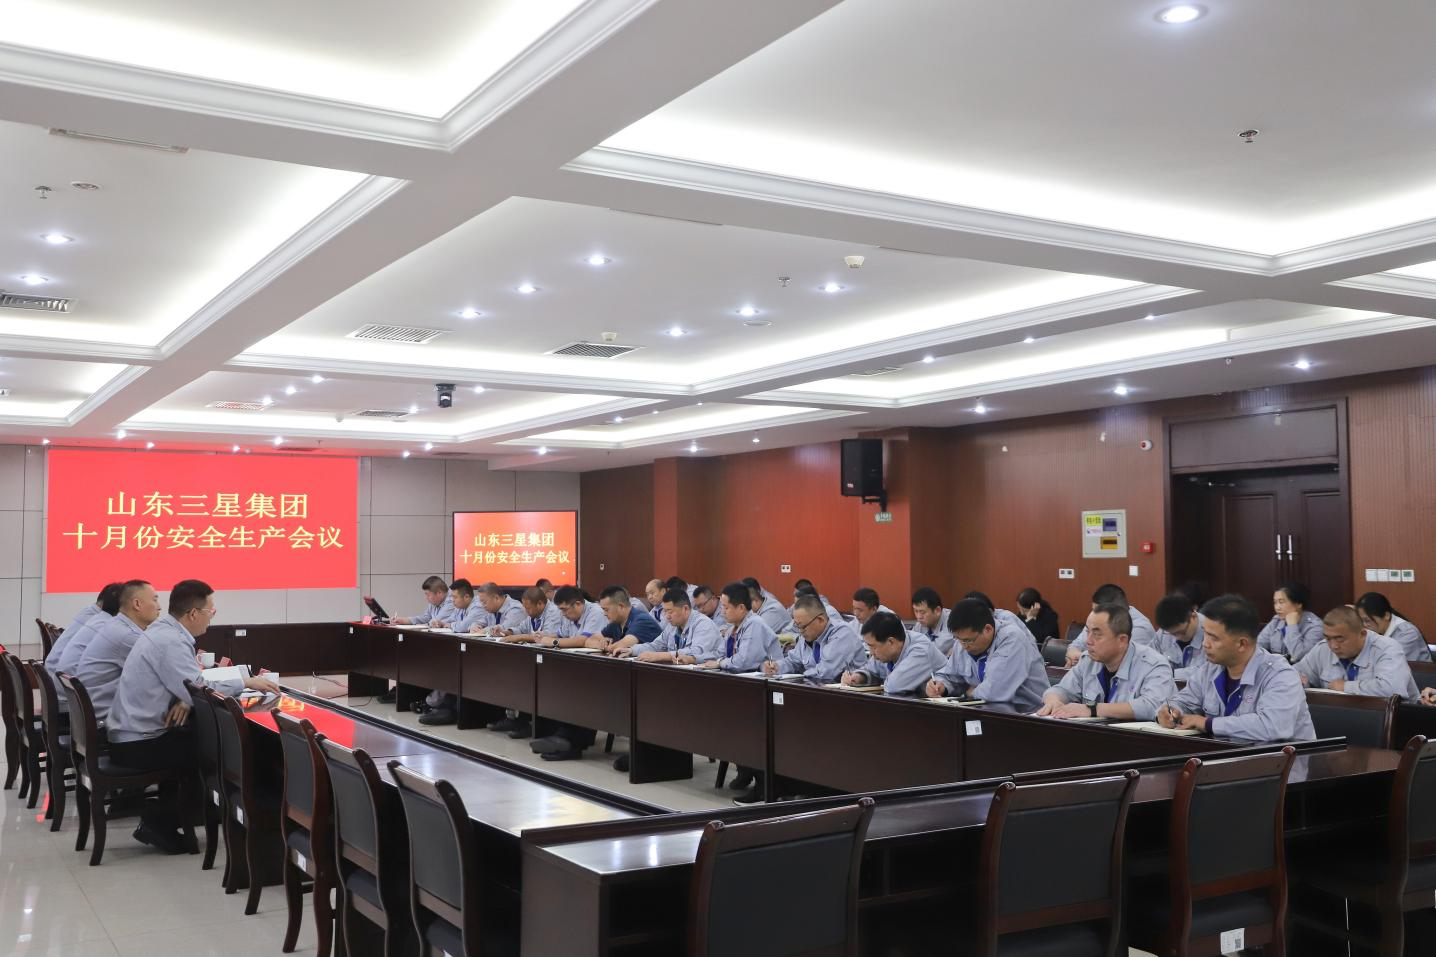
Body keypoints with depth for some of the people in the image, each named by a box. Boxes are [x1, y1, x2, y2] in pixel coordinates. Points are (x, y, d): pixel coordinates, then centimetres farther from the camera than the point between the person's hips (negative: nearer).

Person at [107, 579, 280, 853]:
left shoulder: (164, 631, 10)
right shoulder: (170, 641, -22)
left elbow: (184, 681, 12)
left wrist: (183, 700, -11)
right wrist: (246, 683, -16)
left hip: (128, 734, 9)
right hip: (138, 745, -9)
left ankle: (158, 820, 15)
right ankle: (158, 822, 4)